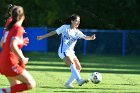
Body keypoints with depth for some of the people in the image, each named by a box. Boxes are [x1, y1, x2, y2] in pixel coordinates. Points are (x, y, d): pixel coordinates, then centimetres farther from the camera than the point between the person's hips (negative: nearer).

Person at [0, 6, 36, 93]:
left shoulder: (10, 27, 12)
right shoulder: (18, 28, -13)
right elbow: (13, 46, -27)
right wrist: (22, 59, -17)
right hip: (10, 63, -9)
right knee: (31, 84, -10)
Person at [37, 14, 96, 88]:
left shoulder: (77, 32, 6)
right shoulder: (65, 27, -3)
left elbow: (85, 37, -9)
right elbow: (54, 32, 5)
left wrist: (90, 38, -32)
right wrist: (43, 36, 8)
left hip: (71, 52, 7)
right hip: (63, 51, -7)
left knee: (78, 68, 0)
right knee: (72, 64, -28)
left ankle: (68, 83, 9)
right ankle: (79, 80, -44)